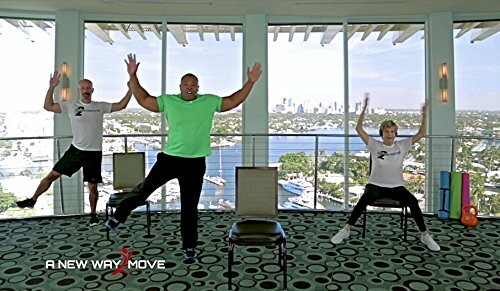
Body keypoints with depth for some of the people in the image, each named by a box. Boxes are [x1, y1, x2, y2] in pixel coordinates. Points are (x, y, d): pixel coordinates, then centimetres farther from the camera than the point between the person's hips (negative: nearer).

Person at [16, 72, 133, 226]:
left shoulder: (100, 107, 1)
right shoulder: (71, 106, 1)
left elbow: (121, 105, -1)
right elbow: (48, 106, 1)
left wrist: (131, 88, -10)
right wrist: (52, 87, -9)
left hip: (94, 153, -1)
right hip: (75, 150, 1)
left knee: (92, 187, 4)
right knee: (53, 175, 6)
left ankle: (93, 214, 23)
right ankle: (33, 200, 25)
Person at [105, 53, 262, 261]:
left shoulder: (209, 102, 1)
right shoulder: (168, 101, 1)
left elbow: (233, 101, 4)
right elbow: (143, 99, 3)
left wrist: (250, 82, -3)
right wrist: (133, 76, -3)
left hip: (195, 163, 0)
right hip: (169, 158, 0)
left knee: (189, 206, 10)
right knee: (144, 189, 8)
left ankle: (189, 246, 24)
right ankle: (119, 216, 36)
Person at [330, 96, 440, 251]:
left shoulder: (402, 145, 2)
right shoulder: (374, 145, -3)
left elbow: (421, 134, -1)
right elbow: (359, 129, -10)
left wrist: (424, 115, -12)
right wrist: (364, 110, -18)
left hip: (396, 186, 2)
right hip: (376, 185, -2)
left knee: (413, 201, -26)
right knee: (365, 199, -33)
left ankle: (425, 235, -6)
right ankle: (346, 229, -20)